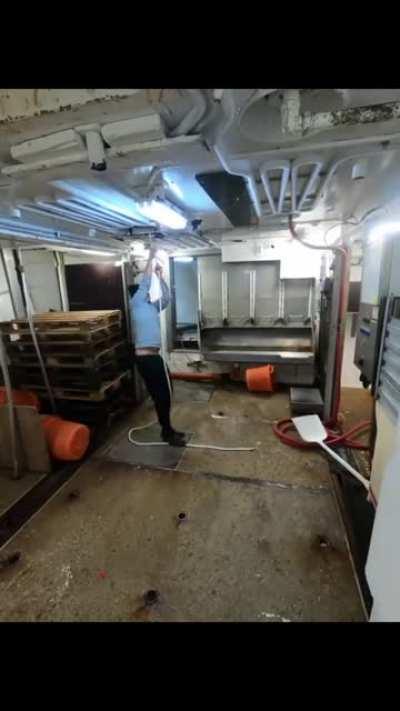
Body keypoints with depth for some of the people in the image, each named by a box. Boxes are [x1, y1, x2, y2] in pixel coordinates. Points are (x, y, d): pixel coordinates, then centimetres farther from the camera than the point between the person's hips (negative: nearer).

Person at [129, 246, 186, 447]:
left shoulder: (153, 307, 17)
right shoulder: (136, 304, -5)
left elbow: (166, 297, 13)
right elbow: (144, 282, -11)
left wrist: (160, 276, 9)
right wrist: (151, 258, -3)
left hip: (155, 356, 9)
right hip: (145, 357, -9)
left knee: (166, 392, 13)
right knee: (160, 395, -2)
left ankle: (167, 429, 28)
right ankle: (167, 433, 12)